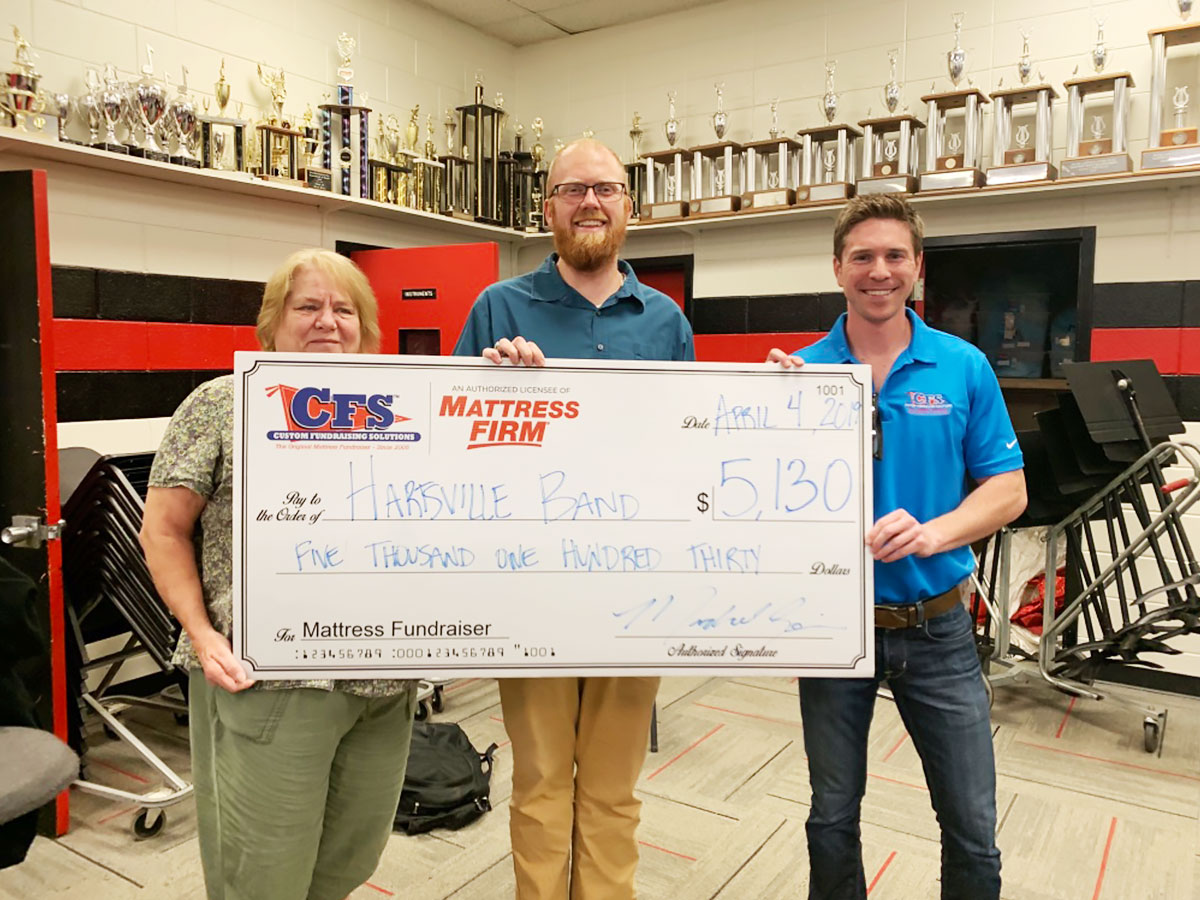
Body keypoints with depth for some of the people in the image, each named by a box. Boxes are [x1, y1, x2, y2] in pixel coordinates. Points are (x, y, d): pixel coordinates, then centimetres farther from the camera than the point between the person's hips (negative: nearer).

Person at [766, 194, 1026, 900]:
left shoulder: (964, 367, -3)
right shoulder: (801, 371, -5)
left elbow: (1008, 489, -1)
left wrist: (934, 531, -20)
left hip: (937, 627, 1)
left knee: (973, 830, 11)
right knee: (833, 818, 17)